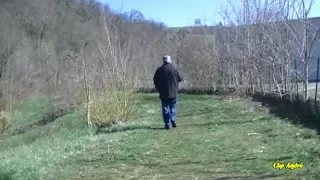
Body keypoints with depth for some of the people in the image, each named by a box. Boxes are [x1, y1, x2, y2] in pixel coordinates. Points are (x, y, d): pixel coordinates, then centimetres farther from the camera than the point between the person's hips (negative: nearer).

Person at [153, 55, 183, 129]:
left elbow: (155, 81, 1)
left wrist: (159, 89, 14)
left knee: (165, 108, 6)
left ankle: (167, 124, 2)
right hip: (173, 92, 0)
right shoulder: (173, 69, -5)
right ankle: (173, 119, -10)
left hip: (163, 93, 1)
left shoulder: (159, 70, -2)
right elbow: (180, 79, 0)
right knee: (173, 107, 13)